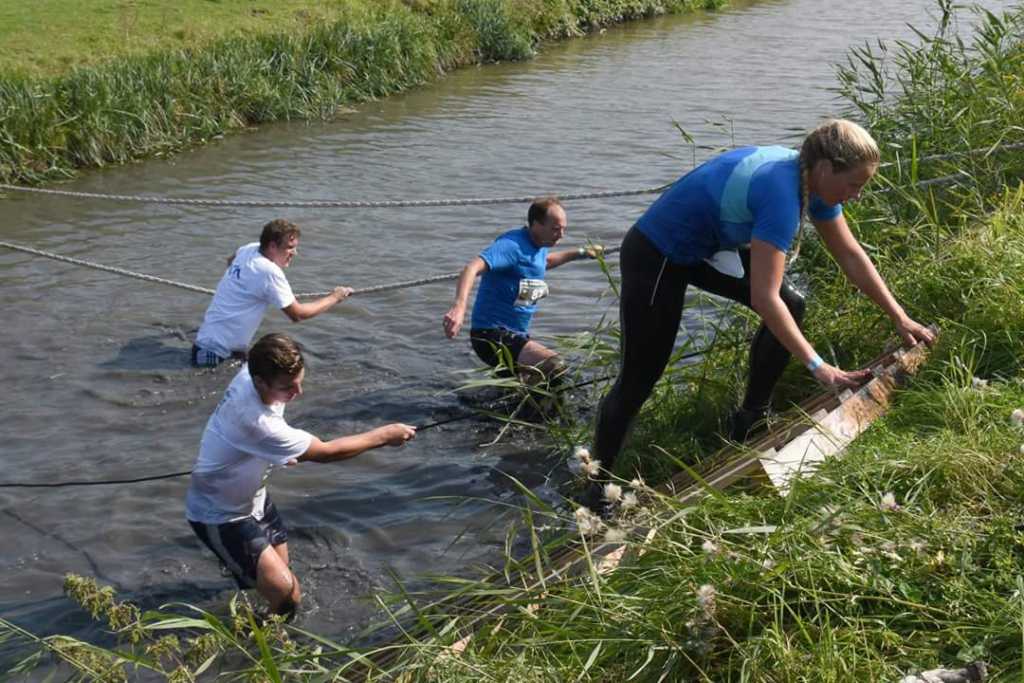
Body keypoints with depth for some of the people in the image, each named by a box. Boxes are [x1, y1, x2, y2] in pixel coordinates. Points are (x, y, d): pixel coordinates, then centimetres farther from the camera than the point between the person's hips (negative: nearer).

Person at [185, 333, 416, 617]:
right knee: (287, 596, -19)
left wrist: (280, 453, 6)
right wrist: (384, 435, -19)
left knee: (281, 571, 24)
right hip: (220, 517, -9)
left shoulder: (251, 372, -16)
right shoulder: (255, 422, -41)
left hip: (252, 498, 9)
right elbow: (325, 452, -28)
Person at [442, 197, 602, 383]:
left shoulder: (539, 245, 9)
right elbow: (472, 268, -36)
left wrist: (581, 253, 35)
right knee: (554, 366, -30)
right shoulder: (512, 245, -21)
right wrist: (459, 306, -52)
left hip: (516, 335, 10)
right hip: (492, 336, -10)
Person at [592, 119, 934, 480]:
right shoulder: (782, 193, -34)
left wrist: (900, 318, 2)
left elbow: (852, 257, 3)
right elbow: (764, 297, -37)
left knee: (790, 307, 1)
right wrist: (818, 366, -33)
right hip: (656, 256, -9)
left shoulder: (813, 179, -7)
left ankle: (748, 427, 12)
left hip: (710, 245, 9)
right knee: (639, 378, -7)